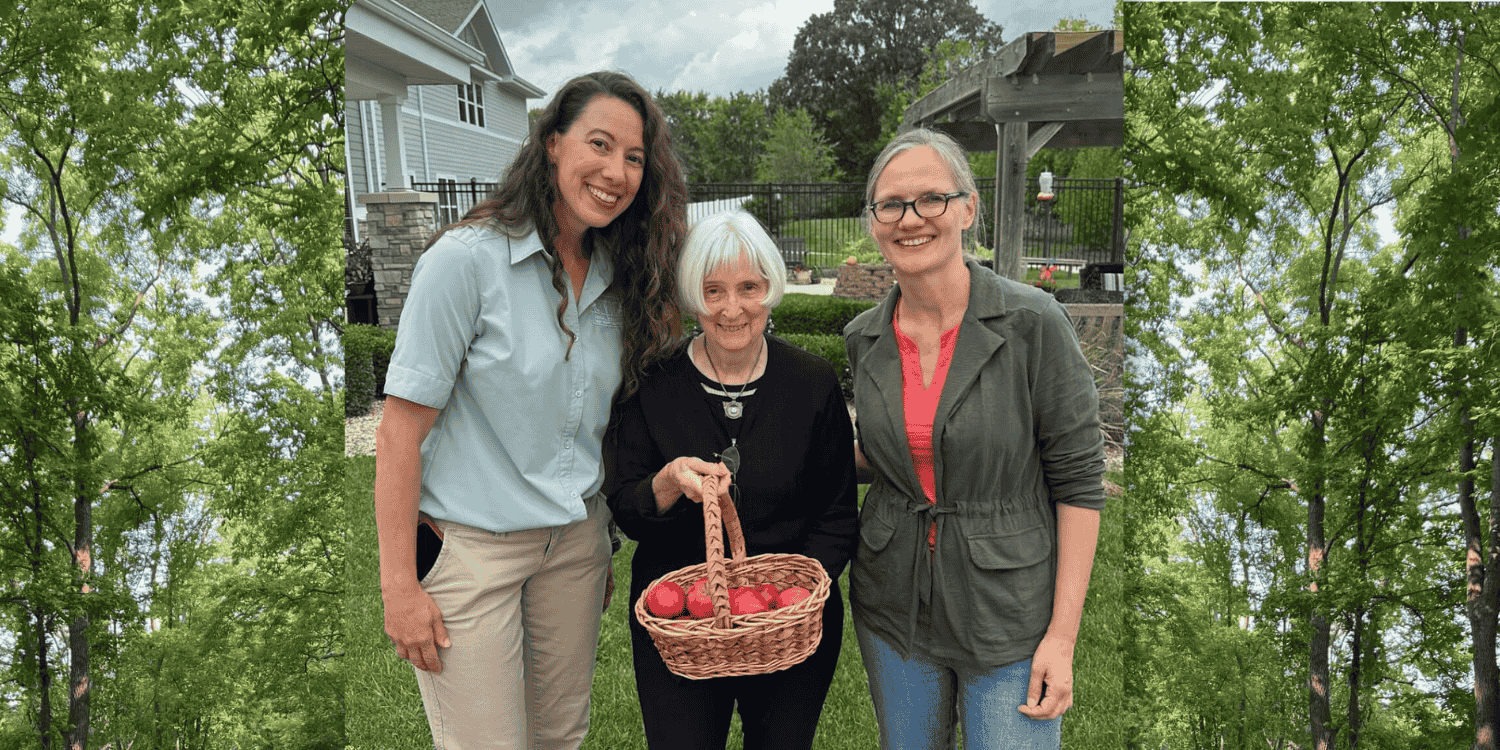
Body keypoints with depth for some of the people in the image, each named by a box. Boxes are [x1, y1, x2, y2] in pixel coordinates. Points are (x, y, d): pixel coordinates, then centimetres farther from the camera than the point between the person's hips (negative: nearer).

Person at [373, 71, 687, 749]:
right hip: (467, 543, -5)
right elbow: (401, 430, -16)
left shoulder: (620, 278, 4)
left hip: (577, 540, 6)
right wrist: (399, 585, -16)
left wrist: (605, 545, 12)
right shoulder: (469, 258, -15)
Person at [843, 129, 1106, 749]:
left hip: (1008, 616, -4)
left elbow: (1079, 480, -11)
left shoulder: (1032, 324, -14)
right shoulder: (865, 338, 0)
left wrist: (1062, 636, -13)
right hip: (892, 607, 4)